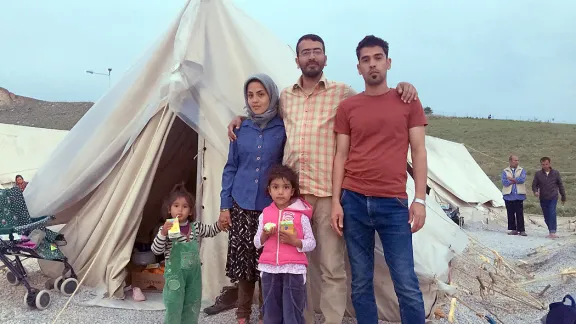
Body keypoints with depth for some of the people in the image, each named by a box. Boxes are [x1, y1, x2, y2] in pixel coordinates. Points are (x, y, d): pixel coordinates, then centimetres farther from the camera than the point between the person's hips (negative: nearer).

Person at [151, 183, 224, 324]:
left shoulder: (196, 227, 1)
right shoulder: (166, 229, -13)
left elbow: (210, 231, 18)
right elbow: (156, 250, -19)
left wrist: (219, 224, -2)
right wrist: (163, 233, -34)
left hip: (194, 274, 5)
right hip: (175, 274, -5)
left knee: (192, 309, 15)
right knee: (174, 309, 0)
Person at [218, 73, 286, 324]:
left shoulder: (282, 129, -2)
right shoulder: (241, 129, 5)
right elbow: (231, 168, 7)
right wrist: (224, 205, 3)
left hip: (271, 207, -2)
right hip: (241, 205, 2)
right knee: (242, 259, 7)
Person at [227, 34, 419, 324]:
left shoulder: (342, 92, 4)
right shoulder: (285, 96, 15)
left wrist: (401, 88, -11)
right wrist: (240, 118, 17)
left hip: (328, 191, -3)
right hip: (292, 191, 4)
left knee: (332, 267, 0)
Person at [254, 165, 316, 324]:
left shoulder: (301, 215, -3)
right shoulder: (265, 214, 7)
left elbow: (311, 243, -2)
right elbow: (257, 243, 11)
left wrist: (295, 241, -18)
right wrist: (265, 234, -9)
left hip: (294, 270, -3)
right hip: (269, 270, 4)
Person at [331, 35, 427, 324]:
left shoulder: (408, 102, 6)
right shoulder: (346, 107, 9)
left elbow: (418, 151, 4)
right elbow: (341, 155, 7)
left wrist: (420, 199, -4)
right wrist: (336, 201, 0)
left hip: (393, 203, -1)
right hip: (354, 201, 2)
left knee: (407, 285, -1)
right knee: (360, 283, 7)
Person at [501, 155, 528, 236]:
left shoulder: (522, 170, 9)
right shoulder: (505, 171, 9)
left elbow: (522, 179, -10)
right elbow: (504, 182, -7)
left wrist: (511, 179, -5)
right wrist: (516, 180, -5)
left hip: (519, 195, -1)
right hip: (508, 196, 1)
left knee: (520, 214, -3)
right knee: (510, 214, 5)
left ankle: (521, 230, 0)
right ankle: (513, 229, 12)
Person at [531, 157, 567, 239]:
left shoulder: (556, 173, 1)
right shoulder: (538, 174, 1)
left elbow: (560, 185, 9)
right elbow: (534, 185, 5)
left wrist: (563, 197, 13)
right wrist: (535, 191, -17)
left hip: (553, 198, -2)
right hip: (543, 199, 2)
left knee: (552, 214, -17)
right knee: (546, 217, 7)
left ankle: (553, 232, -19)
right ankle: (551, 231, 21)